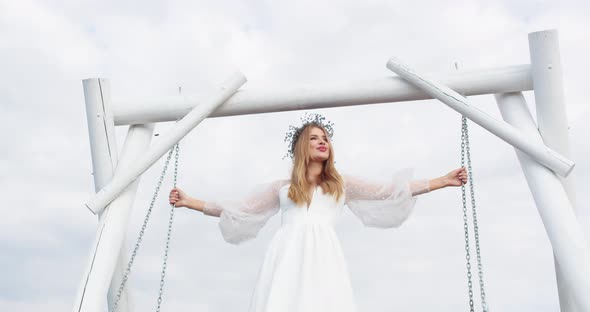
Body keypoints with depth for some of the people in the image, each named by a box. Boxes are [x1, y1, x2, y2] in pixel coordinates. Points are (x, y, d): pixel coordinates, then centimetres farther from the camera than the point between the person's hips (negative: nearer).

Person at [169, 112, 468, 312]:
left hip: (322, 257, 0)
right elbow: (242, 209, 27)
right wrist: (190, 202, 25)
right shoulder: (281, 187, 26)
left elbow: (387, 191, 22)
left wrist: (443, 181, 18)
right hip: (286, 257, 0)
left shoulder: (342, 183, 26)